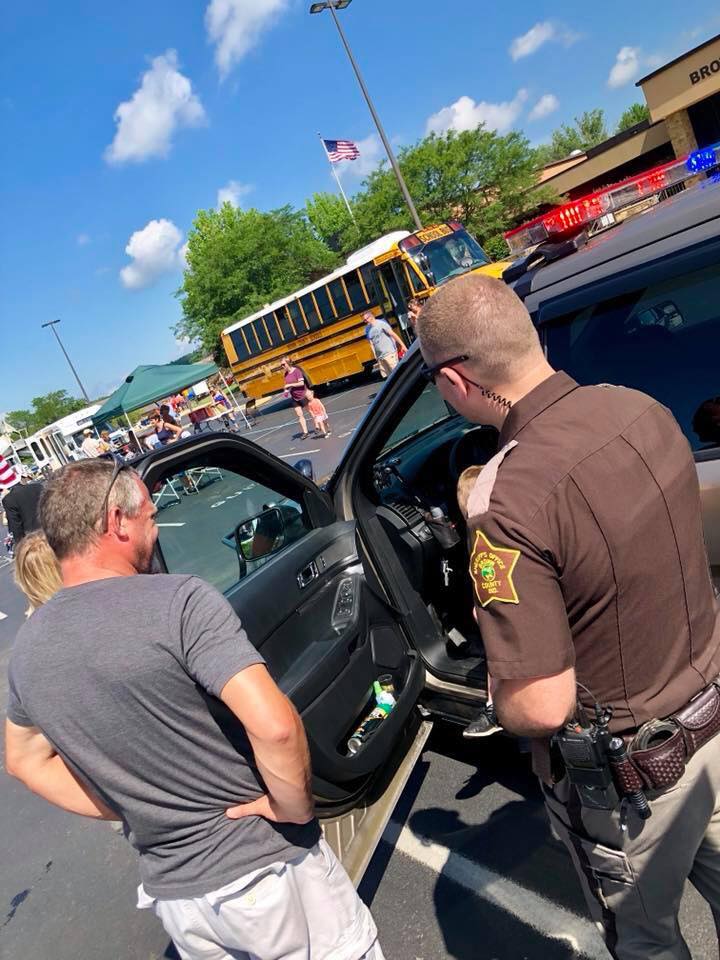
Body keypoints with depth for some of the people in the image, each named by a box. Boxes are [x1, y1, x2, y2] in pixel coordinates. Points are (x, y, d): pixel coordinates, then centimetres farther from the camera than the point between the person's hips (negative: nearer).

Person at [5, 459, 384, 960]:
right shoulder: (179, 601, -24)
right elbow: (275, 726, -32)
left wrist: (130, 811, 11)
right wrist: (295, 808, -14)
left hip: (172, 889, 6)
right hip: (264, 864, -5)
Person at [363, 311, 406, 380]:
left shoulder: (381, 323, -8)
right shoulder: (367, 329, 10)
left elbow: (393, 334, -10)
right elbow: (372, 344, 14)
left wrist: (402, 345, -13)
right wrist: (376, 357, 11)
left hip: (389, 353, -6)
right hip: (380, 357, 6)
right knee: (386, 376, 8)